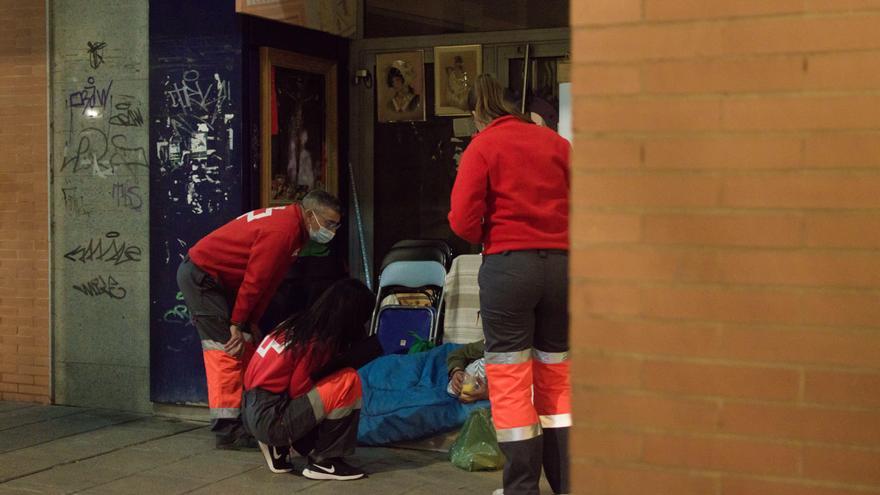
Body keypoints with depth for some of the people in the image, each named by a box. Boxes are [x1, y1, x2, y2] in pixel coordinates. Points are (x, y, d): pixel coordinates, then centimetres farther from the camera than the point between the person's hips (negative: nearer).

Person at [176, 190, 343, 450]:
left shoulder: (289, 224, 7)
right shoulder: (283, 230, -24)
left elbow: (268, 280, 10)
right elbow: (255, 279, -22)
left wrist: (252, 322, 8)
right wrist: (237, 325, -15)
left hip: (216, 279, 11)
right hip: (200, 275, -11)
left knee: (244, 352, 9)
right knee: (227, 351, -12)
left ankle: (243, 420, 14)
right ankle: (227, 431, -10)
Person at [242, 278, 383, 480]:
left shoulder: (298, 324, 7)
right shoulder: (317, 343, -16)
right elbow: (298, 391, -13)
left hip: (253, 412, 9)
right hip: (270, 420, -9)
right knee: (348, 382, -13)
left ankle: (279, 447, 15)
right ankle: (324, 462, -3)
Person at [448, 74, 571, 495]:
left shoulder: (482, 147, -3)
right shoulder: (557, 143, 8)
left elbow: (462, 220, -10)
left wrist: (488, 237, 9)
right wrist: (553, 235, 14)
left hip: (507, 265, -4)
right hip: (561, 263, 4)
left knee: (510, 381, 4)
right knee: (556, 377, 14)